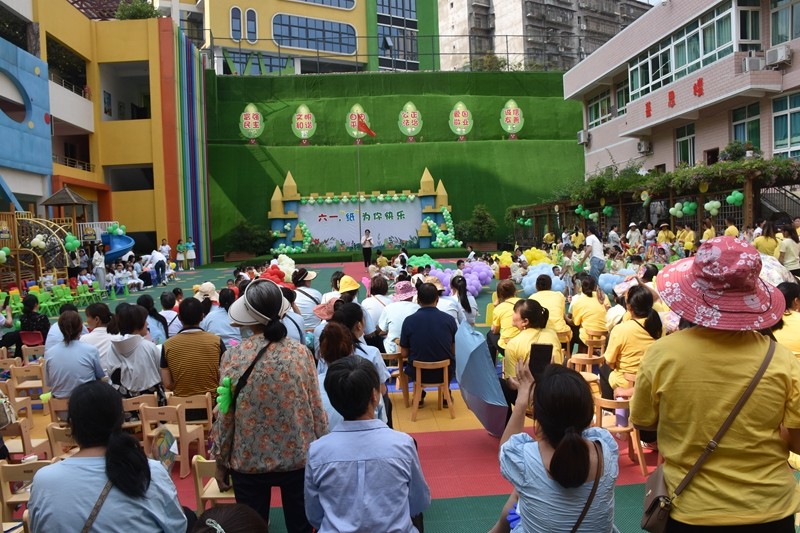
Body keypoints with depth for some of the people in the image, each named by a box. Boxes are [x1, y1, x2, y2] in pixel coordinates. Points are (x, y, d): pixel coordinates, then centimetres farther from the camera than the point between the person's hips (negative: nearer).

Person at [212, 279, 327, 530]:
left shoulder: (233, 357, -12)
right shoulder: (300, 353, -10)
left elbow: (225, 415, -7)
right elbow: (316, 409, -6)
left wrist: (220, 462, 6)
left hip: (249, 461, 0)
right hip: (298, 457, 1)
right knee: (300, 525, 18)